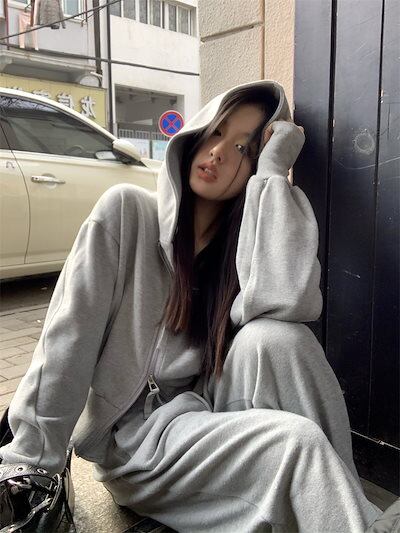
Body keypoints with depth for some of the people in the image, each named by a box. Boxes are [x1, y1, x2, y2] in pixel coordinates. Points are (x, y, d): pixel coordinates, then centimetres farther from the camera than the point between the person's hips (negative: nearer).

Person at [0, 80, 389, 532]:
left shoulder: (251, 240, -2)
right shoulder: (127, 210, -9)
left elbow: (287, 303, -26)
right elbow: (69, 335, -12)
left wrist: (273, 172, -20)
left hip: (202, 418, 3)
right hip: (130, 434, -3)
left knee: (273, 337, -28)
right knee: (297, 441, -29)